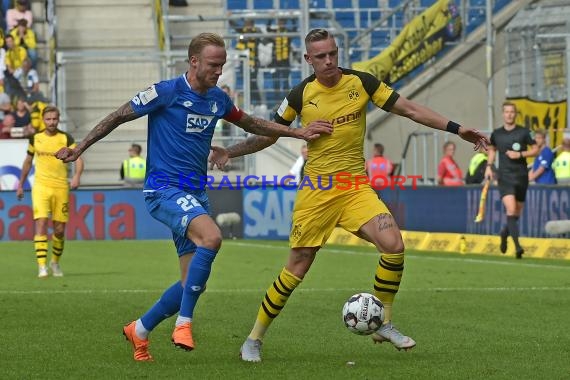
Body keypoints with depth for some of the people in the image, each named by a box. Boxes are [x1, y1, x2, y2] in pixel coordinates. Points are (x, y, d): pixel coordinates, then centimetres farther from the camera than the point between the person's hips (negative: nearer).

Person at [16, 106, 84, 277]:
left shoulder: (66, 139, 1)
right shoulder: (35, 139, 7)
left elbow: (78, 159, -9)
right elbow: (27, 162, 20)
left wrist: (77, 176, -28)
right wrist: (21, 184, 21)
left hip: (61, 188, 0)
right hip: (40, 186, 0)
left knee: (59, 230, 4)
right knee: (41, 224, -15)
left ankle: (55, 262, 28)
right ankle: (42, 266, -18)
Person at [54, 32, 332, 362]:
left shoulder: (218, 99, 10)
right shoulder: (167, 92, -10)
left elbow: (251, 124, 26)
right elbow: (120, 116, -2)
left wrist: (299, 133, 21)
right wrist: (81, 147, -2)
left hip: (195, 195, 7)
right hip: (164, 189, -7)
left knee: (194, 282, 2)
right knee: (212, 237, -33)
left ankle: (140, 330, 23)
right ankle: (184, 322, -24)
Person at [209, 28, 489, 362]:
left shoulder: (361, 83, -2)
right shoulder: (301, 94, -2)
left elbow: (410, 110, 1)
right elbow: (269, 134, 10)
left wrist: (457, 129, -5)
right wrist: (230, 152, -1)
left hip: (355, 187, 1)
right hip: (316, 190, -1)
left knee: (394, 245, -20)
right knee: (297, 267, -2)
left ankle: (384, 324, -1)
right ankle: (254, 339, 13)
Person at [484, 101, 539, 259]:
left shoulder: (523, 132, 0)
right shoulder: (496, 134, 4)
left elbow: (535, 150, 4)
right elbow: (492, 149, 23)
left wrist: (520, 154, -12)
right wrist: (489, 166, 10)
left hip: (521, 176, 1)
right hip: (504, 177, -1)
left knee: (517, 213, 11)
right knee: (511, 209, -20)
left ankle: (504, 232, 43)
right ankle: (517, 246, -23)